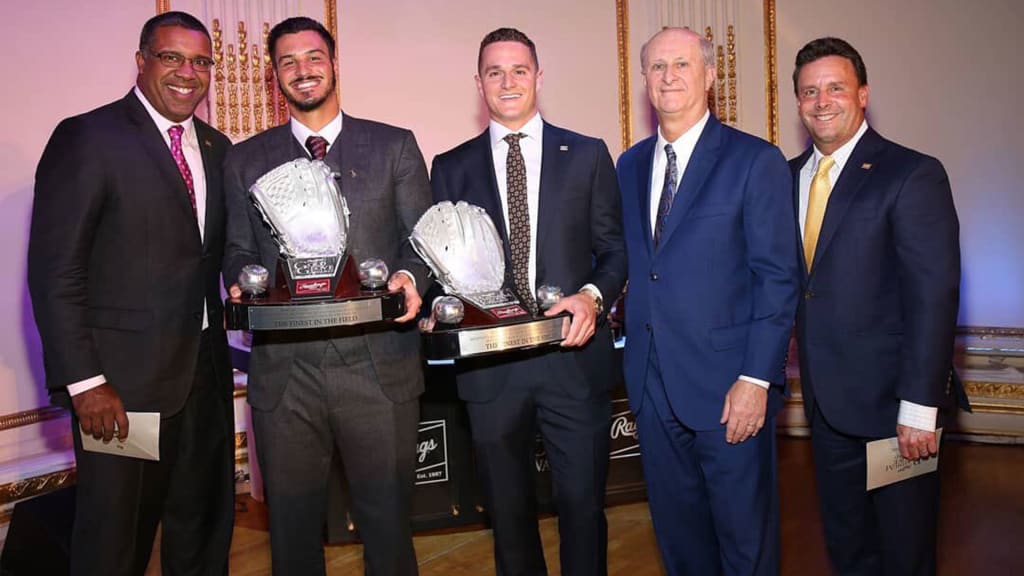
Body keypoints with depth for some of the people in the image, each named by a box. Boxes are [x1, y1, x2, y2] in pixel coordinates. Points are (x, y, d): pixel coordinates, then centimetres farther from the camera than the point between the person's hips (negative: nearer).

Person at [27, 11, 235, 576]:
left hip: (205, 368, 6)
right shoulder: (87, 137, -9)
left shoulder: (215, 146, 11)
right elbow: (54, 270, -13)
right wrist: (83, 382, -16)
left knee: (204, 526, 17)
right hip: (123, 377, -6)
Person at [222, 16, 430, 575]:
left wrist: (409, 277, -16)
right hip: (283, 370, 2)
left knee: (388, 523, 8)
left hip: (379, 366, -1)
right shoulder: (245, 160, 12)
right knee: (291, 528, 13)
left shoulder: (395, 147, 7)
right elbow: (238, 251, 13)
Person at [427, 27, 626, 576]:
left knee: (582, 504, 6)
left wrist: (593, 295, -14)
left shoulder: (588, 155, 6)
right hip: (491, 365, 1)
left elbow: (614, 249, 5)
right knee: (508, 511, 15)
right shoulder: (451, 167, 8)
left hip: (574, 356, -1)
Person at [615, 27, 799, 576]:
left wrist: (756, 379, -15)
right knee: (677, 530, 18)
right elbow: (631, 263, 12)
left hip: (727, 385, -4)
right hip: (651, 383, 5)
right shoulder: (630, 165, 11)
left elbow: (777, 278, -9)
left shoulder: (756, 160, -5)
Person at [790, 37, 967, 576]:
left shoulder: (912, 174, -11)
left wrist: (920, 408, -18)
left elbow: (934, 296, -16)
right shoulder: (790, 176, 7)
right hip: (826, 399, 6)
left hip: (892, 400, -5)